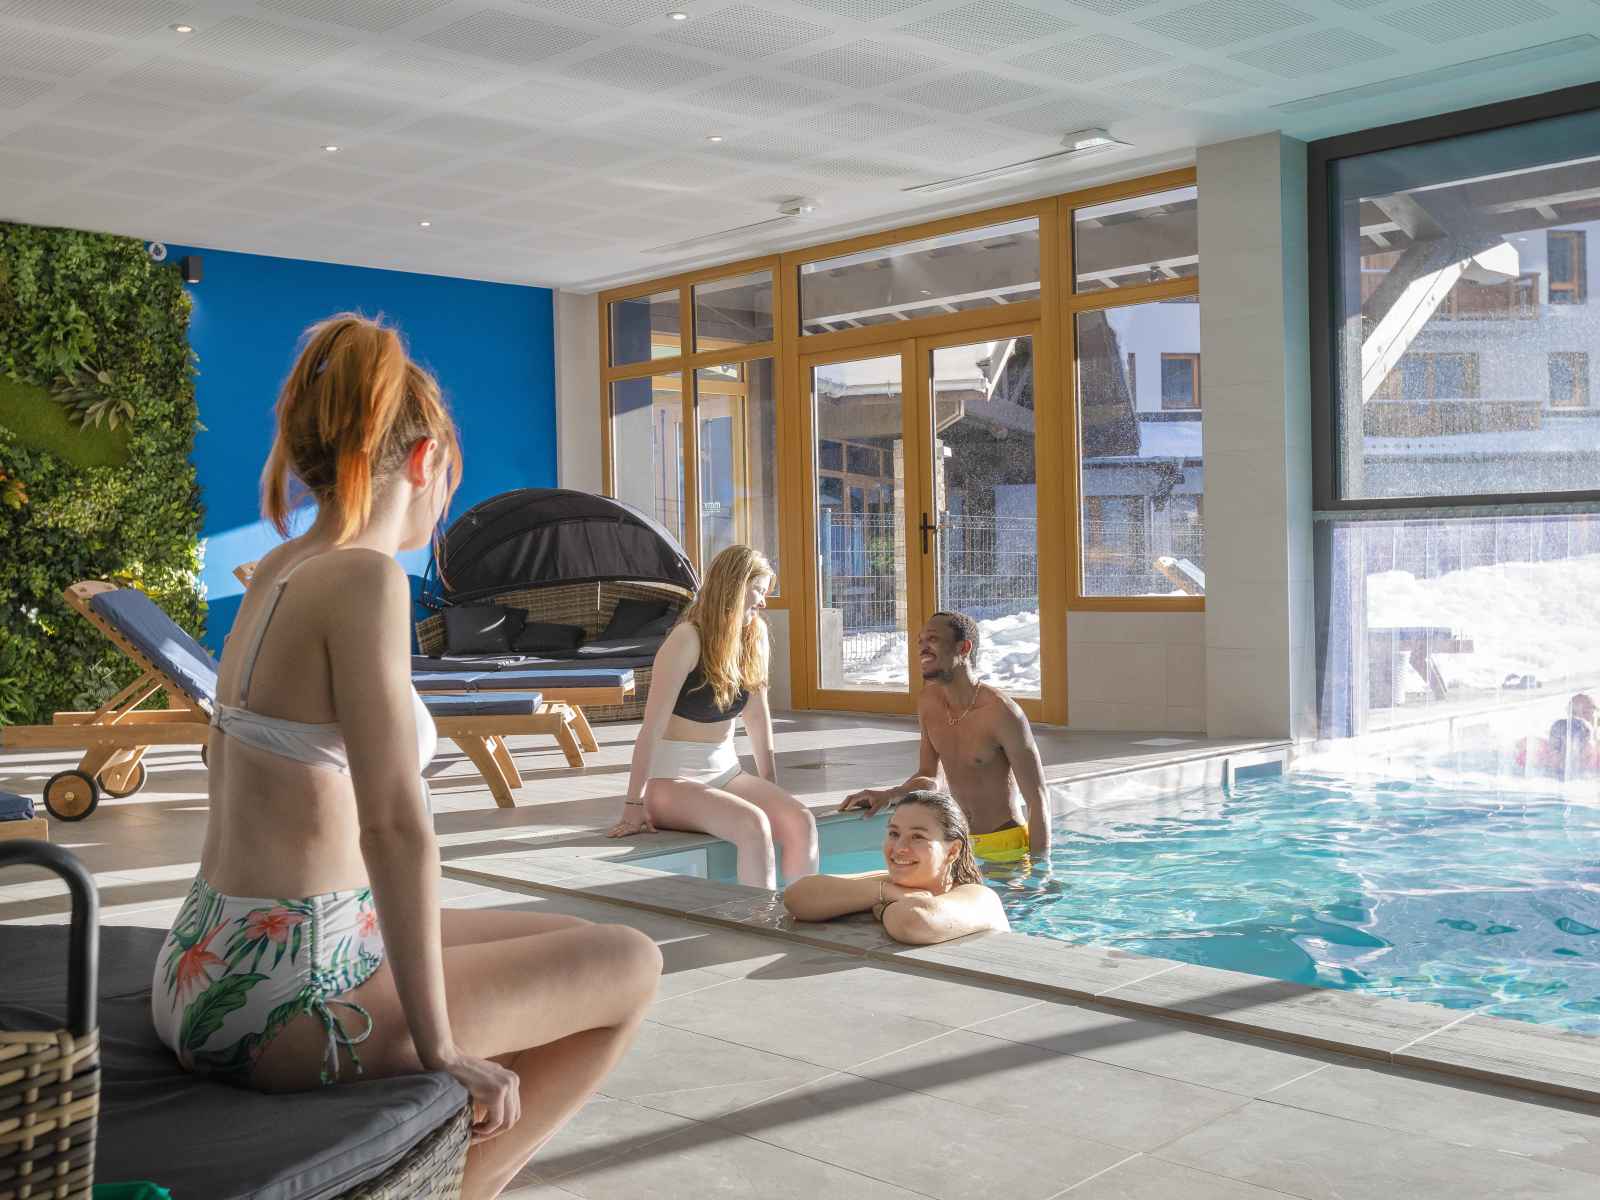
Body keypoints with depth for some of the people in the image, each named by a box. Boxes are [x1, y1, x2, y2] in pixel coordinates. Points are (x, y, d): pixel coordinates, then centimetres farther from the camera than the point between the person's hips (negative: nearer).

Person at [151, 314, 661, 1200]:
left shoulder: (276, 572, 8)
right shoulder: (364, 578, -19)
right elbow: (395, 827, -25)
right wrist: (440, 1049, -17)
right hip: (283, 996, -9)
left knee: (563, 946, 25)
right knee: (631, 967, 6)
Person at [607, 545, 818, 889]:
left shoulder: (753, 636, 5)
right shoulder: (688, 639, -16)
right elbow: (653, 726, -20)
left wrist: (771, 787, 9)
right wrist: (634, 805, -22)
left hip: (726, 772, 6)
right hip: (672, 781, -6)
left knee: (801, 822, -19)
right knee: (753, 825, -31)